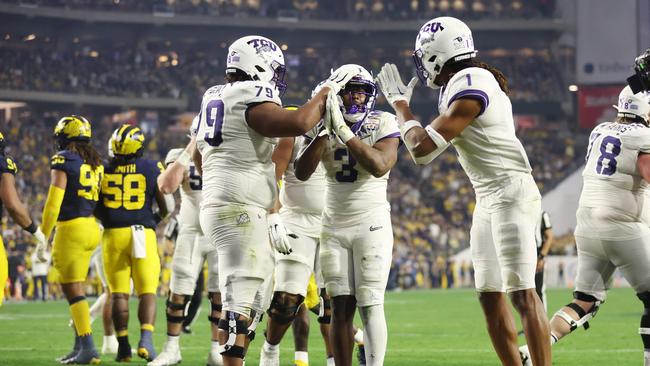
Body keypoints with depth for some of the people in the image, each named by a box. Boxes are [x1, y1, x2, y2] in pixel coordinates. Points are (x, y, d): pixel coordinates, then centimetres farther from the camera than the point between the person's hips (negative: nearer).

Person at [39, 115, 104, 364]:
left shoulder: (63, 160, -9)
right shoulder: (96, 162, 13)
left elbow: (54, 201, -12)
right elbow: (100, 200, 14)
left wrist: (42, 235, -7)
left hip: (71, 229, -7)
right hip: (91, 228, 7)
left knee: (73, 289, -4)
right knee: (74, 288, 16)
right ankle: (80, 346, 17)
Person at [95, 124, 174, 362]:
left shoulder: (104, 170, 2)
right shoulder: (152, 169, -2)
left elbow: (95, 209, 7)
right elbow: (168, 207, 0)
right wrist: (157, 219, 21)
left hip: (113, 235, 1)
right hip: (143, 234, -1)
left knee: (119, 294, 7)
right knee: (147, 292, 3)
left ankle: (123, 345, 3)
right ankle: (146, 339, -15)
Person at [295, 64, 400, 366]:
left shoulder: (383, 124, -6)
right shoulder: (322, 128, 2)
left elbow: (379, 166, -23)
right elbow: (302, 173, -9)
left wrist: (343, 131, -27)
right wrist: (324, 131, -20)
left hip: (371, 225, -3)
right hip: (334, 227, 3)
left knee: (369, 306, -9)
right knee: (341, 307, 2)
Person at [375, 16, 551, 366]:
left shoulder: (469, 92, -17)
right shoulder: (478, 81, 12)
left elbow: (422, 149, -18)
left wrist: (400, 106, -4)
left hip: (509, 193, -10)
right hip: (488, 198, 10)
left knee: (522, 293, -13)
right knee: (490, 296, 8)